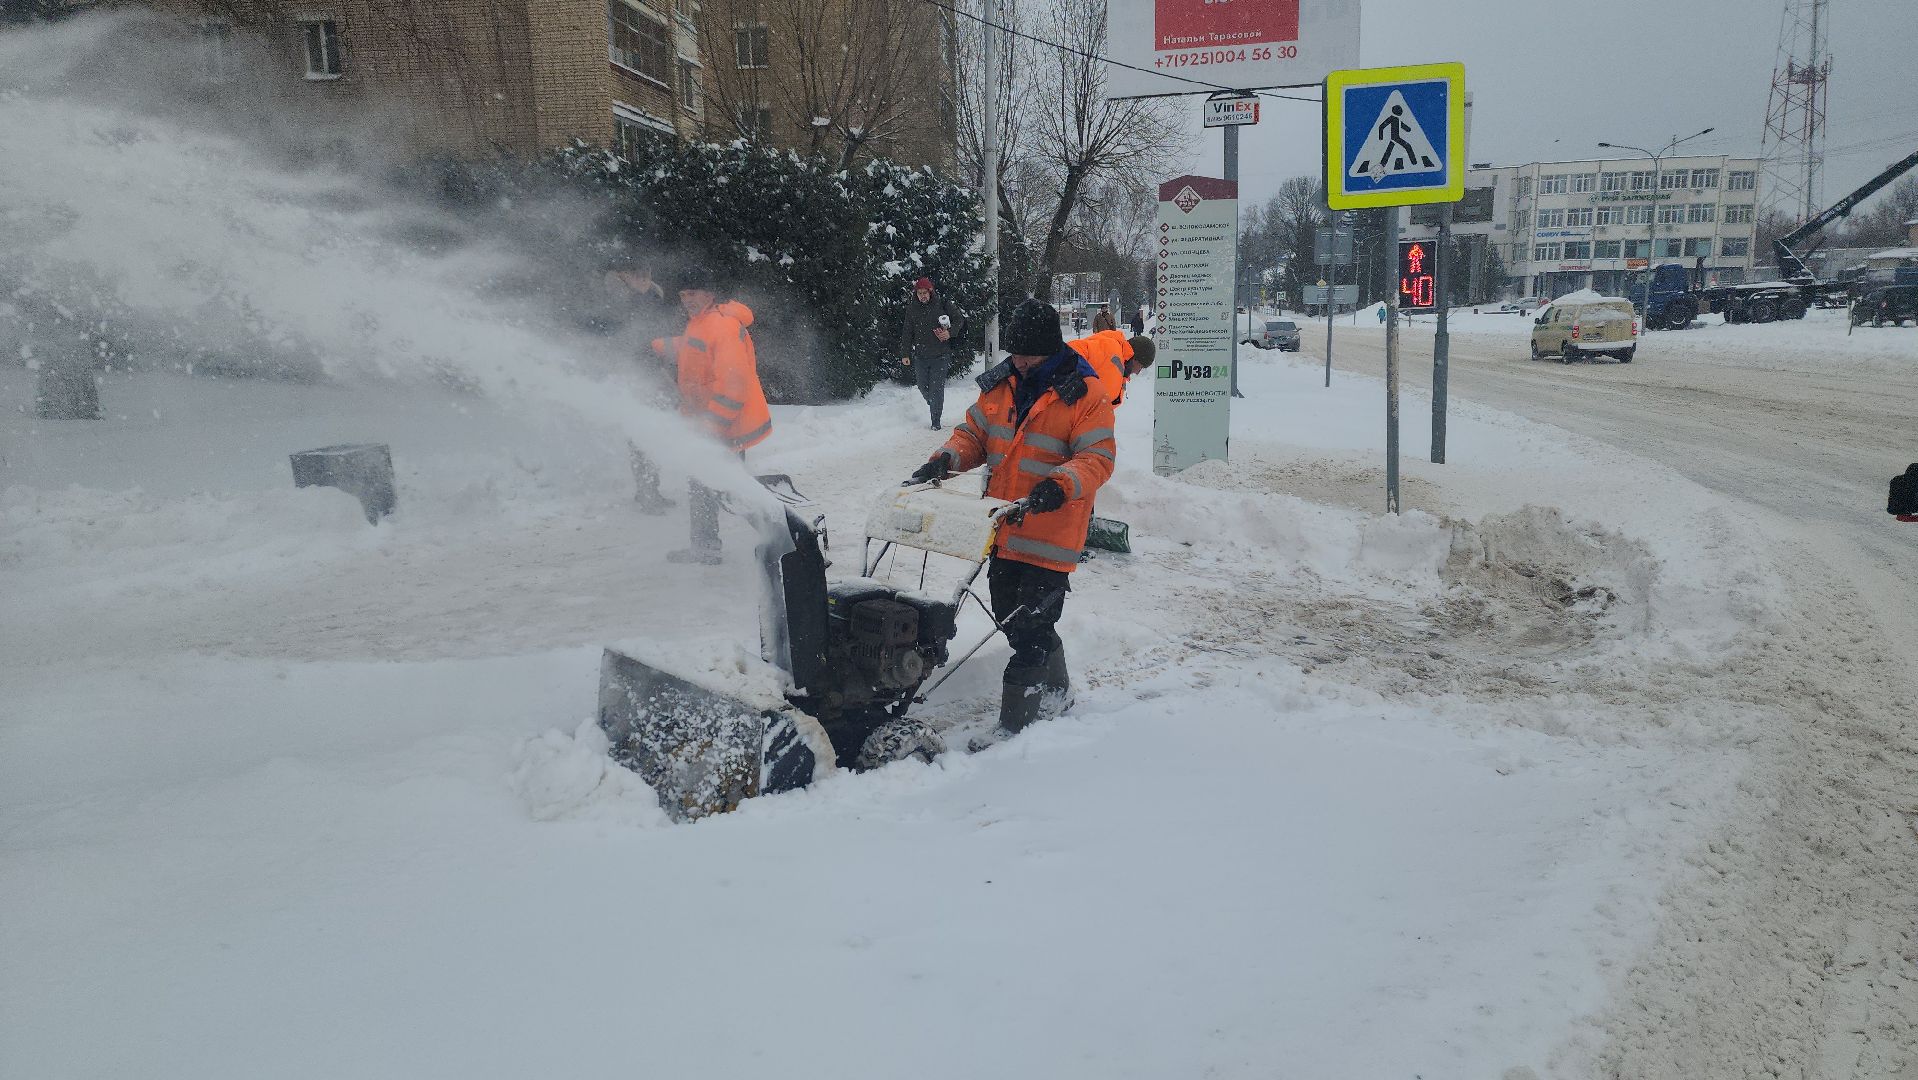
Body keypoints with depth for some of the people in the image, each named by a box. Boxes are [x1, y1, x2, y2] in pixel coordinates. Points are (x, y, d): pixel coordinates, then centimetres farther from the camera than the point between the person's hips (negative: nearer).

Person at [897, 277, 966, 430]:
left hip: (940, 355, -3)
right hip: (920, 356, 3)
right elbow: (907, 332, 6)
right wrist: (905, 354, 3)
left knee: (937, 388, -5)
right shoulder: (912, 308, 2)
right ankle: (932, 404, 42)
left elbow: (959, 319, 5)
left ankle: (936, 421, 4)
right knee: (923, 387, 11)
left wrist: (950, 332, -12)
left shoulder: (943, 304, -5)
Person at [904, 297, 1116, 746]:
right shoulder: (1000, 383, 6)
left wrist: (1060, 485, -34)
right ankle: (1057, 693, 40)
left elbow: (1097, 458, -16)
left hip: (1051, 535, -7)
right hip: (1004, 529, 7)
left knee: (1030, 629, -4)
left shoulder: (1083, 394, -12)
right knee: (1013, 619, 18)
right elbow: (974, 433, 14)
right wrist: (946, 460, -5)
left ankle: (1013, 724, 6)